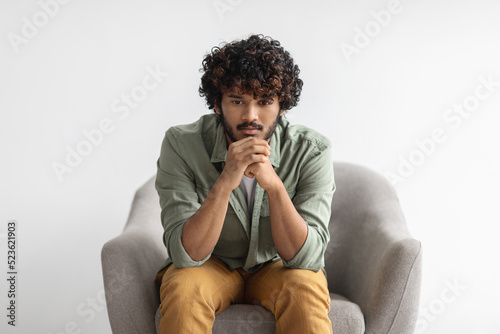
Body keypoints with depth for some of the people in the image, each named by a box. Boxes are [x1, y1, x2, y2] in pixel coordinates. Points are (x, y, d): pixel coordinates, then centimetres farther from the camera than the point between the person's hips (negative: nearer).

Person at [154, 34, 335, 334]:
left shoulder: (311, 151, -19)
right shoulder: (181, 144, -20)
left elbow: (306, 256, -23)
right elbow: (187, 254, -25)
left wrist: (274, 185, -38)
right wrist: (225, 182, -40)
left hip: (278, 267, 0)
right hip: (209, 265, 0)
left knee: (306, 291, -31)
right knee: (184, 288, -32)